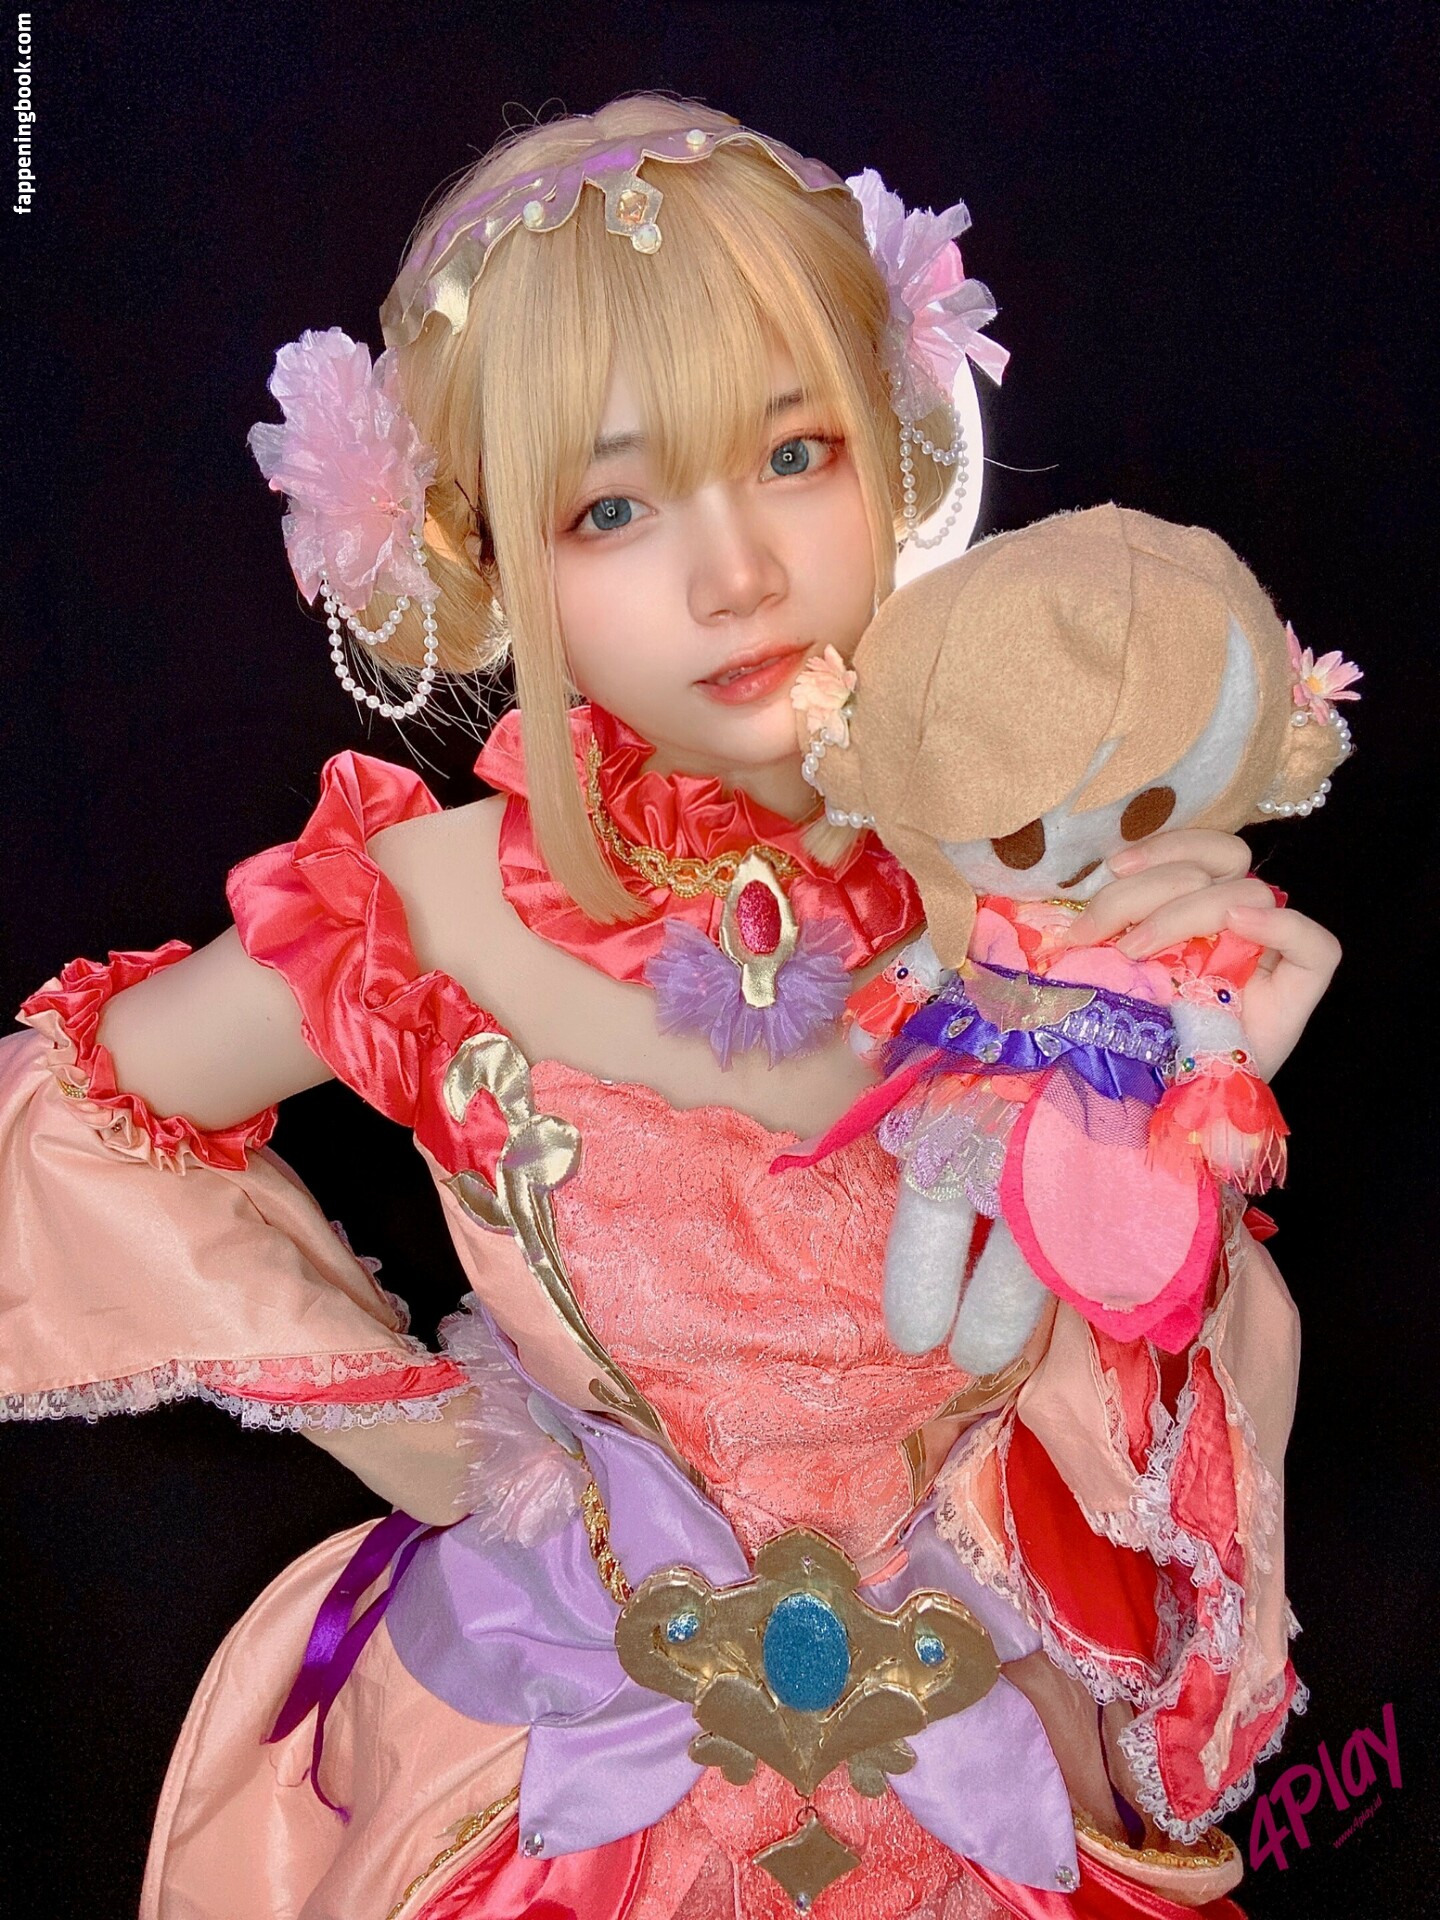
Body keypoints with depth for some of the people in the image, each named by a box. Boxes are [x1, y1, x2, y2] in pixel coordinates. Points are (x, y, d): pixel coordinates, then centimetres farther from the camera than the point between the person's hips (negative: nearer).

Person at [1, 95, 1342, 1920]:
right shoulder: (436, 915, -24)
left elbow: (1142, 1448, -14)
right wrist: (413, 1425, -9)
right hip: (571, 1750, -1)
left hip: (991, 1740, 2)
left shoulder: (1044, 885, -21)